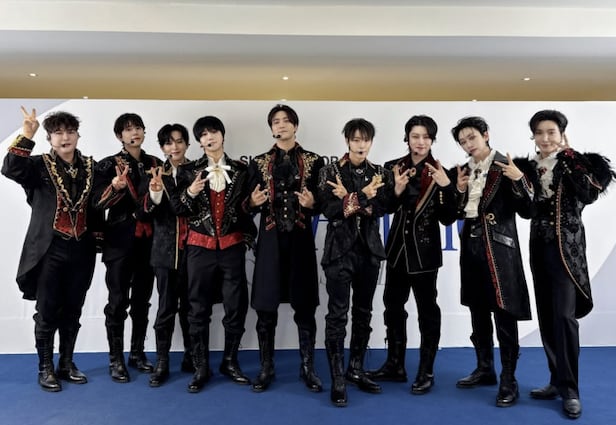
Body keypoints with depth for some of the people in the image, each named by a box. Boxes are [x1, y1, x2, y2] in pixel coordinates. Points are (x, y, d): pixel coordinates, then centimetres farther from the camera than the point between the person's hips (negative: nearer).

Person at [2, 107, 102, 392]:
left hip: (81, 250, 3)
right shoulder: (40, 165, -2)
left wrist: (97, 235, 4)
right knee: (47, 312, 7)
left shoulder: (91, 167, 7)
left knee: (72, 312, 14)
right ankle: (45, 368, 23)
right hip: (49, 249, -3)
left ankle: (66, 364, 29)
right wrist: (26, 136, -27)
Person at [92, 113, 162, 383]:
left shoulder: (155, 164, 10)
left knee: (142, 300, 11)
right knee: (118, 301, 1)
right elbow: (99, 203, -13)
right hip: (120, 241, -4)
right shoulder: (108, 165, -1)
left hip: (149, 240, 4)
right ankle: (116, 360, 12)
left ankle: (137, 353, 24)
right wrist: (115, 186, -29)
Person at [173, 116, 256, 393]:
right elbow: (177, 210, 2)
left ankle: (230, 362, 22)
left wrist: (249, 235, 3)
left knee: (236, 307, 4)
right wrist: (190, 193, -16)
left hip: (232, 246, 1)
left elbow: (247, 207, 11)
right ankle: (201, 367, 17)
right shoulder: (189, 171, 4)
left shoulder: (241, 170, 6)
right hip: (200, 246, 0)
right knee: (199, 308, 4)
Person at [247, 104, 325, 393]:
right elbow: (250, 206, 8)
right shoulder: (259, 162, 9)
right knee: (266, 307, 2)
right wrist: (254, 202, -14)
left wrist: (311, 203, -17)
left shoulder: (314, 161, 6)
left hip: (301, 240, -1)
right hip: (270, 240, 1)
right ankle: (266, 368, 17)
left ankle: (308, 368, 17)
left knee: (305, 306, 3)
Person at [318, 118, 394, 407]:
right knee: (337, 313, -4)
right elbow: (329, 210, -13)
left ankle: (356, 369, 26)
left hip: (369, 249, 4)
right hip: (340, 249, -4)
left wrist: (350, 198, -17)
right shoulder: (331, 172, -1)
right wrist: (363, 196, -18)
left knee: (363, 312, 11)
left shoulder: (380, 174, 7)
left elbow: (381, 209, -8)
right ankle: (337, 379, 4)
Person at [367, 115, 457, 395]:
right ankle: (395, 365, 27)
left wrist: (446, 187, -21)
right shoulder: (394, 167, 2)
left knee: (426, 309, 5)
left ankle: (426, 371, 19)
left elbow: (447, 219, -8)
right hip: (397, 245, 4)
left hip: (425, 248, -4)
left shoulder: (439, 173, -6)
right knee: (393, 304, 12)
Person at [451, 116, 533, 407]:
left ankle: (508, 380, 9)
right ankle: (485, 369, 28)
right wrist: (459, 190, -2)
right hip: (471, 244, 7)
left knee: (503, 313, -3)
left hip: (498, 246, -6)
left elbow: (526, 211, -11)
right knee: (478, 311, 14)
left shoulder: (506, 167, -7)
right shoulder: (465, 170, 11)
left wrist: (519, 180, -24)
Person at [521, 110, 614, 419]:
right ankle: (557, 380, 20)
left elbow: (588, 194, -22)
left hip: (565, 244, -6)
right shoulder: (531, 167, 10)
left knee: (563, 315, -9)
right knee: (546, 315, 9)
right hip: (539, 244, 6)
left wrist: (568, 158, -19)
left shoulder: (574, 161, -5)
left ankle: (569, 389, 2)